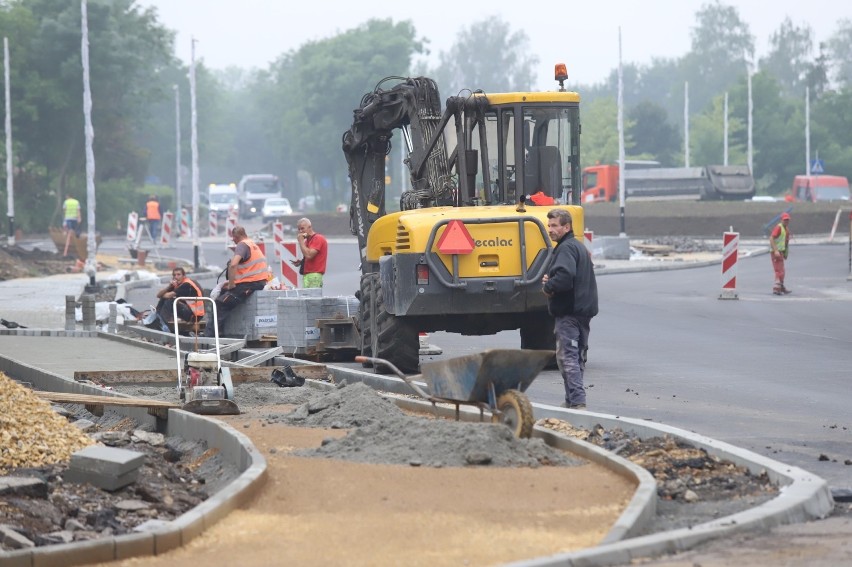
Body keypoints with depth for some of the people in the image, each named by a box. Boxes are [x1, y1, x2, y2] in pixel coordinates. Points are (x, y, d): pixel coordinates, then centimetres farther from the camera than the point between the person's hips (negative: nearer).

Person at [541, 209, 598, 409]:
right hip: (584, 309, 10)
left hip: (568, 312, -10)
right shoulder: (579, 246, 19)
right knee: (576, 357, 16)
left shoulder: (566, 248, -14)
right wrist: (550, 281, 9)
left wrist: (548, 287, -11)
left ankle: (577, 402, -17)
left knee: (567, 357, -11)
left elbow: (564, 276, -30)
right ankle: (573, 400, 23)